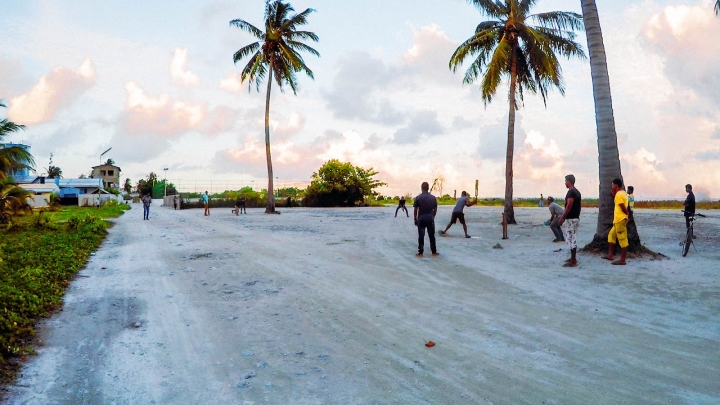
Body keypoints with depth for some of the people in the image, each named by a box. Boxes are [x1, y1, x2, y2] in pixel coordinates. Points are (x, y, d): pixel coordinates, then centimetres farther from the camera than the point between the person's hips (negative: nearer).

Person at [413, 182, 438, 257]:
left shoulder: (418, 198, -6)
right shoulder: (433, 197, 0)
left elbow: (415, 210, -4)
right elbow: (435, 209, 5)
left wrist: (415, 219, 5)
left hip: (421, 219, -1)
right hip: (430, 219, 1)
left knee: (421, 236, 3)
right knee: (432, 236, 9)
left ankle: (420, 253, 5)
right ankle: (434, 252, 15)